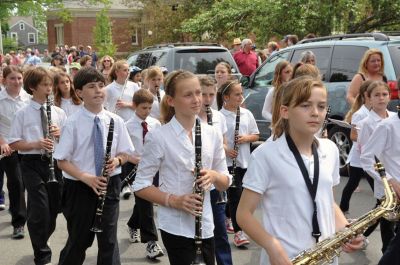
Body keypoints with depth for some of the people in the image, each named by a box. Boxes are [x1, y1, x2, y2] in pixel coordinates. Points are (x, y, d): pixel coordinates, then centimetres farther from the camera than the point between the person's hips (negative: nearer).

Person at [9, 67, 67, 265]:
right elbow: (14, 143, -5)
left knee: (54, 208, 13)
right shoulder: (22, 114, -3)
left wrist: (60, 134, -13)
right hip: (32, 164, -4)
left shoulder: (58, 112, 6)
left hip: (54, 162, 4)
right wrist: (36, 144, -20)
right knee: (40, 210, -9)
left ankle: (41, 243, 40)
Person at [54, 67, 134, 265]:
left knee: (109, 240, 9)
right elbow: (62, 161, -9)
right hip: (80, 188, -2)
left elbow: (125, 153, 7)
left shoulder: (115, 121, -2)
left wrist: (116, 160, -15)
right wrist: (85, 177, -22)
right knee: (79, 240, 14)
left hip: (109, 186, 2)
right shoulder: (73, 123, -11)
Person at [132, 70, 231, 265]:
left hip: (205, 225, 5)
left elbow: (225, 183, 8)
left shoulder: (212, 134, 3)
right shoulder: (158, 137, -11)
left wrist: (214, 175, -14)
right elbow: (140, 186, -8)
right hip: (176, 226, -5)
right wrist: (173, 200, -21)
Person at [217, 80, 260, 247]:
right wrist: (225, 150, -21)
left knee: (234, 195, 14)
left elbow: (256, 135, 10)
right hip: (228, 162, -5)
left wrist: (247, 138, -10)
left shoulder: (246, 114, 5)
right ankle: (238, 232, 1)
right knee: (236, 195, -5)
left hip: (244, 161, 5)